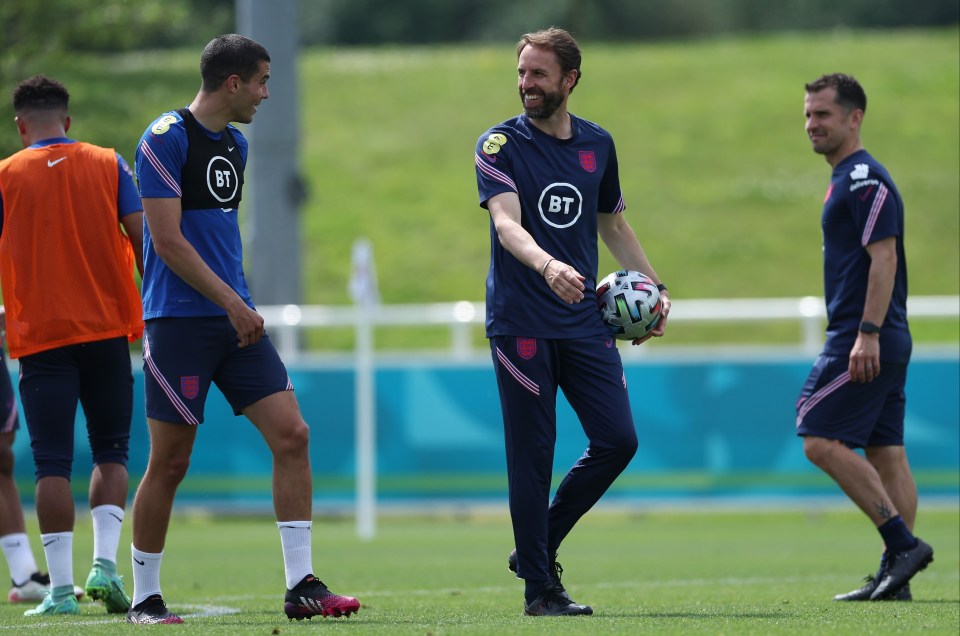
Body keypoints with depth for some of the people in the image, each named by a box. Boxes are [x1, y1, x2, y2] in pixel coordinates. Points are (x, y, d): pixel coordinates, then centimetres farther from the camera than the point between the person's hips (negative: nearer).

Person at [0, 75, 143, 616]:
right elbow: (143, 239, -1)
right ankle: (105, 565, -4)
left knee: (53, 463, -1)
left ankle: (61, 587, -6)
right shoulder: (108, 164, 4)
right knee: (111, 451, 12)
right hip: (108, 328, 2)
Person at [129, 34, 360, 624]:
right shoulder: (166, 139, -10)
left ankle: (301, 586, -2)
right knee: (170, 460, -3)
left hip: (235, 318, 7)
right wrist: (232, 304, -16)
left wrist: (241, 302, 18)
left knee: (291, 435, -4)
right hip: (179, 321, -7)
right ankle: (145, 598, 9)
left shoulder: (235, 144, 16)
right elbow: (168, 242, -15)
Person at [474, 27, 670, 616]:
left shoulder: (598, 144, 11)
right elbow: (506, 221, -20)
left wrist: (655, 286, 17)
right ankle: (540, 588, 3)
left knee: (618, 439, -2)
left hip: (585, 322, 5)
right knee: (532, 456, -4)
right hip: (521, 323, -5)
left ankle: (537, 550, 15)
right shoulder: (500, 144, -5)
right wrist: (546, 265, -39)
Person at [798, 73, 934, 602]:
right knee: (886, 454, 7)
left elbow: (883, 257, -20)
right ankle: (895, 576, 5)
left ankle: (903, 543, -14)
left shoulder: (864, 180, -13)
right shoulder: (848, 178, 19)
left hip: (865, 342, -10)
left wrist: (867, 334, -25)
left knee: (822, 441, -12)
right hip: (885, 341, 10)